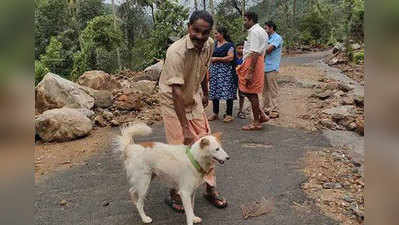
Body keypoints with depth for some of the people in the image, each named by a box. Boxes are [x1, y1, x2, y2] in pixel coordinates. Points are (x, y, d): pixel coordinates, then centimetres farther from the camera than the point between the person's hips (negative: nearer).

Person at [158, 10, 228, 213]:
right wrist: (185, 128, -35)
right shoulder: (176, 51, -30)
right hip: (173, 101, -6)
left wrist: (205, 93, 20)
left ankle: (210, 189, 21)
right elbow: (177, 91, -34)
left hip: (194, 99, 6)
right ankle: (174, 194, 15)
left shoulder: (209, 45, -8)